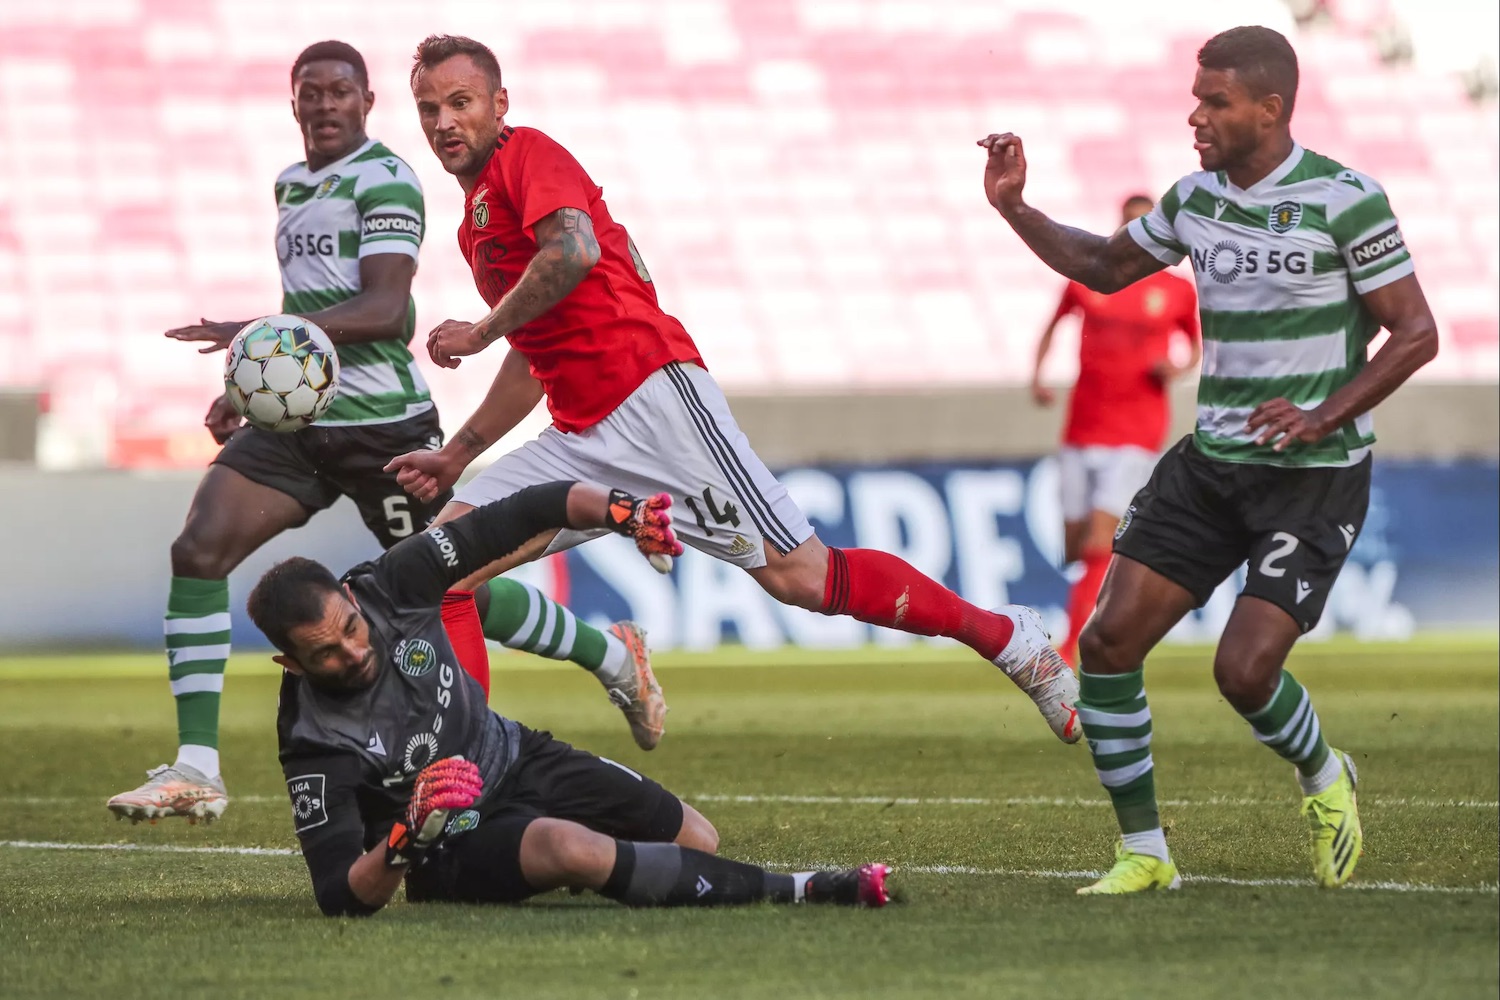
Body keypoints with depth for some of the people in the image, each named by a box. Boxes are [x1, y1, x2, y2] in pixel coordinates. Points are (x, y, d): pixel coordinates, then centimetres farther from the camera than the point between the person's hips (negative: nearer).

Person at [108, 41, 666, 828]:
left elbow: (383, 312, -24)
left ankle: (612, 656, 31)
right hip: (296, 421, 7)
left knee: (453, 592, 5)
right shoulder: (292, 186, 15)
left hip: (381, 426, -7)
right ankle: (195, 771, -14)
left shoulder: (384, 181, -11)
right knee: (197, 552, -13)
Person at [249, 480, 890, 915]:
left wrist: (615, 511, -28)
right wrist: (405, 841, -48)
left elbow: (516, 519, -11)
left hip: (512, 757, 7)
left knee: (698, 841, 6)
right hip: (453, 842, -6)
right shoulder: (315, 746, -28)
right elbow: (340, 898, -30)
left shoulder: (392, 585, -17)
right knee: (567, 848, -38)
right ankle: (794, 893, -32)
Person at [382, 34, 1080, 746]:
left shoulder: (527, 154, -2)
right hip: (581, 439, 9)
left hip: (651, 399, -9)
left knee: (799, 574, -13)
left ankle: (1012, 640, -4)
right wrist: (455, 455, 32)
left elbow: (572, 252, -22)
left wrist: (479, 332, -11)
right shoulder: (475, 224, 25)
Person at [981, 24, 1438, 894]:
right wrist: (1015, 209, 9)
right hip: (1210, 463, 6)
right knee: (1109, 641, -5)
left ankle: (1326, 781, 18)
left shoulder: (1344, 200, -13)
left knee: (1245, 669, -16)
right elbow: (1106, 267, 23)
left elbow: (1417, 333, -10)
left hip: (1314, 476, -6)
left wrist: (1323, 416, -20)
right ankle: (1145, 854, 7)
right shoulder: (1195, 200, 6)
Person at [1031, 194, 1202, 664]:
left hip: (1136, 436, -3)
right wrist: (1037, 375, 8)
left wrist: (1180, 368, -7)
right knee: (1075, 549, 6)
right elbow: (1054, 323, 21)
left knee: (1099, 546, -15)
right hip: (1082, 429, 3)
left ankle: (1071, 650, -14)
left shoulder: (1177, 291, 0)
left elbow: (1197, 345, 15)